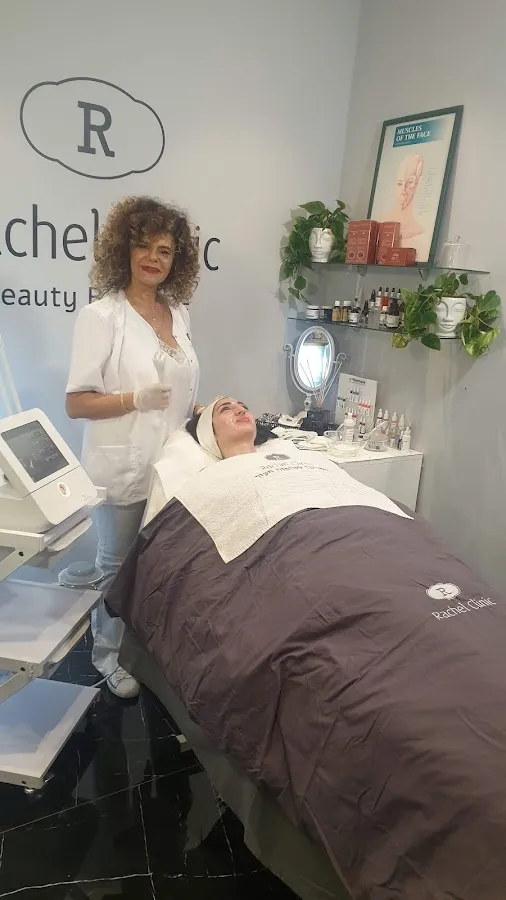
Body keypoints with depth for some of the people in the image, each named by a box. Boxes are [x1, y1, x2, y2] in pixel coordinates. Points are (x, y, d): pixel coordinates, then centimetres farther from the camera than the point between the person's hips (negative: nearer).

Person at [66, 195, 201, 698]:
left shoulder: (178, 313, 7)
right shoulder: (100, 316, -11)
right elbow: (75, 403, -13)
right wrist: (134, 399, -25)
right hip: (123, 469, -5)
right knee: (119, 566, 11)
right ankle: (111, 657, 33)